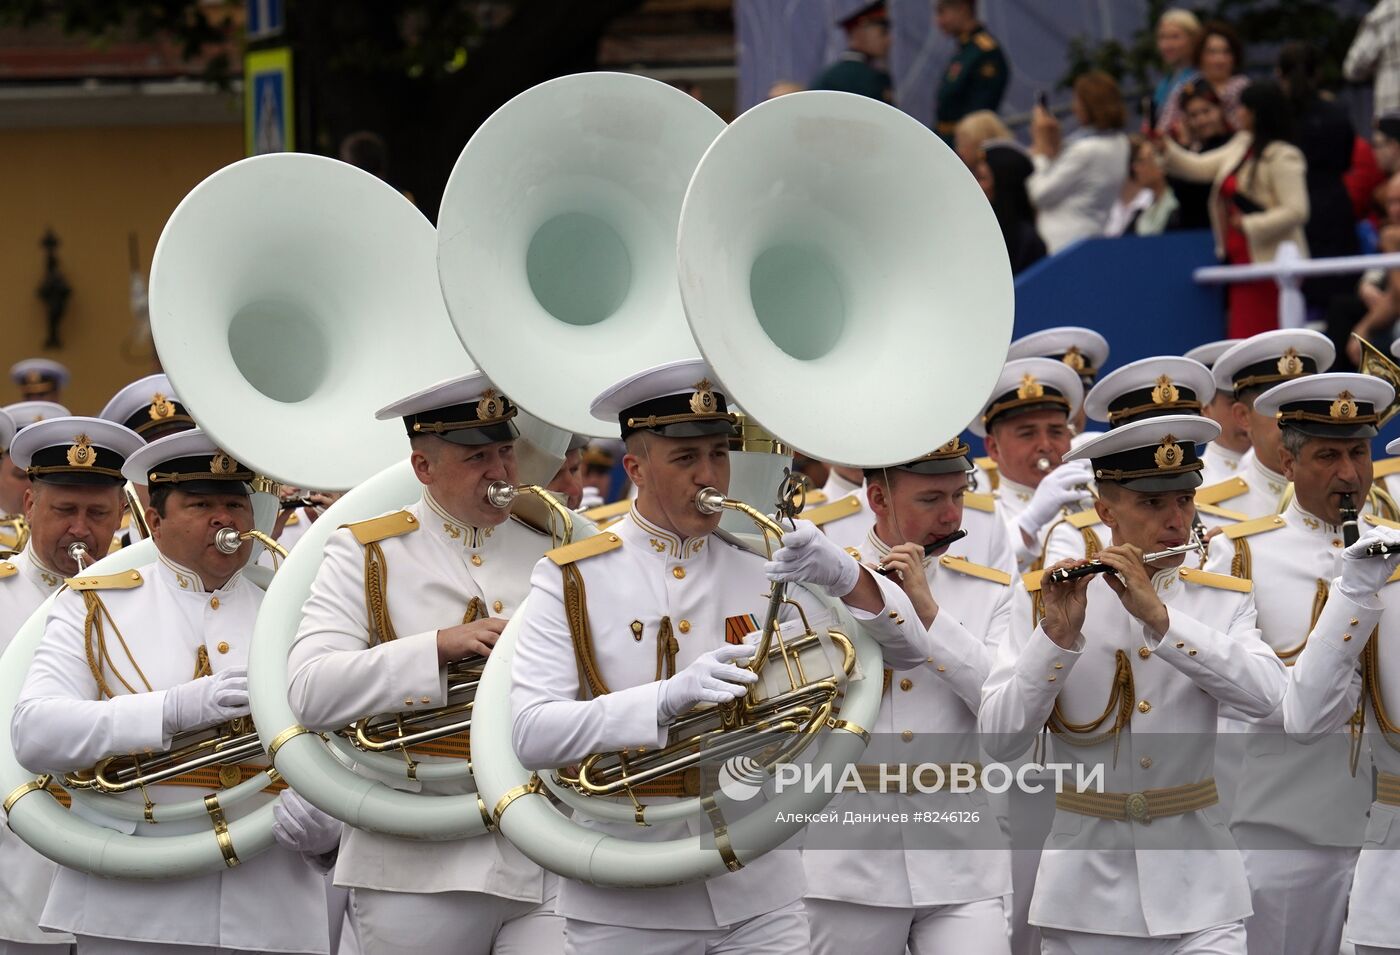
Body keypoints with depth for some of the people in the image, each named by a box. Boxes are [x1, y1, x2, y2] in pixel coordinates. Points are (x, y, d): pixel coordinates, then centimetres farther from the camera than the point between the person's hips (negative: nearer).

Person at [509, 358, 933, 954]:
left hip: (759, 902, 2)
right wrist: (669, 698, -28)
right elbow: (532, 735, -14)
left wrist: (843, 578, -19)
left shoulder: (764, 568, 7)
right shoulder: (570, 581, -3)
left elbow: (909, 651, 2)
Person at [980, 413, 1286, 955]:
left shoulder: (1223, 602, 5)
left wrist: (1157, 615, -22)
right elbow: (998, 740, -8)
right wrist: (1057, 635, -21)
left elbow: (1264, 695, -14)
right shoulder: (1044, 602, 1)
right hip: (1086, 888, 0)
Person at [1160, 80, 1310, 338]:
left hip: (1269, 262, -9)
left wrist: (1248, 225, -20)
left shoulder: (1283, 157, -16)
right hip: (1240, 258, 9)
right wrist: (1167, 148, 11)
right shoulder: (1242, 145, 12)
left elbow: (1295, 211, -21)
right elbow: (1199, 168, 21)